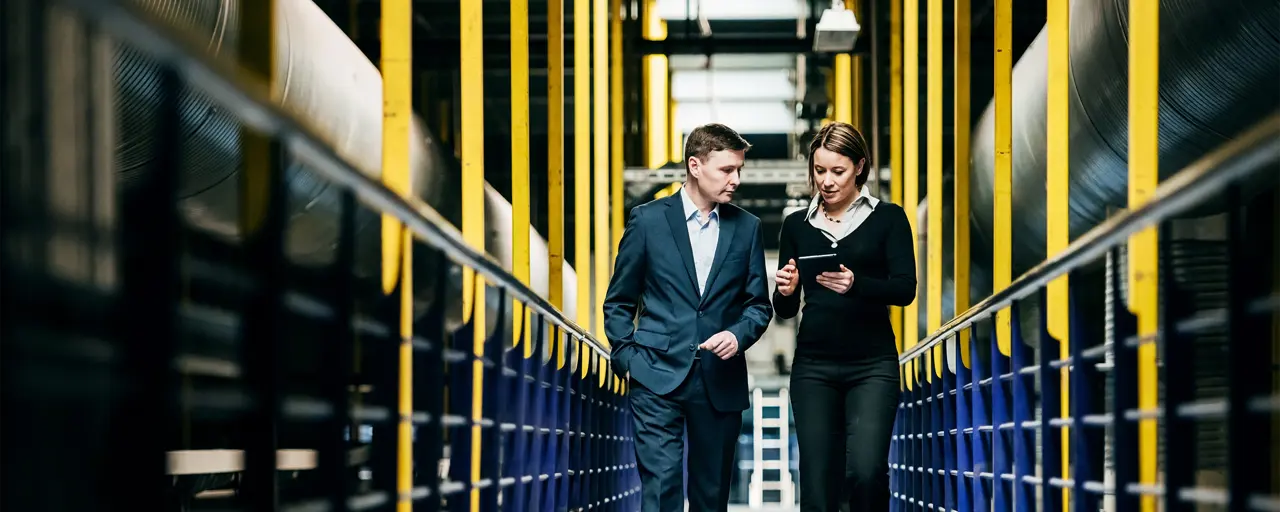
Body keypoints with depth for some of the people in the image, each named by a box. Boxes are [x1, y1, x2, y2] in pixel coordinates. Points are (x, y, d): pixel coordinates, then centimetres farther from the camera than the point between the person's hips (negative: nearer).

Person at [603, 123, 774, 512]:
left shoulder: (746, 228, 7)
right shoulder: (648, 220, 0)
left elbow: (759, 304, 10)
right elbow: (618, 302, 6)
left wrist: (738, 334, -11)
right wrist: (627, 358, -3)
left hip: (721, 382, 3)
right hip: (659, 378, -3)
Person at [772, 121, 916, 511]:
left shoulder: (887, 218, 3)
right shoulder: (797, 225, 11)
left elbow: (905, 289, -9)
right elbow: (785, 310, 10)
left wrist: (855, 284, -27)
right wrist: (785, 291, -13)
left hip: (872, 365, -2)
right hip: (813, 366, 3)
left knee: (865, 471, -20)